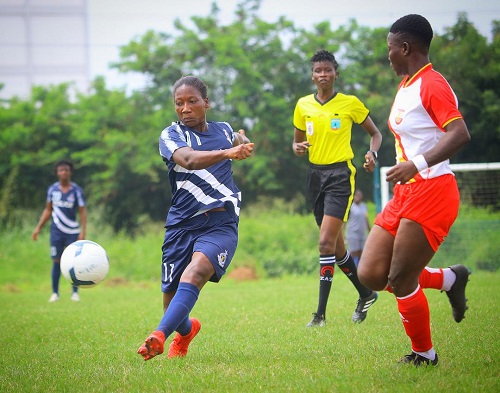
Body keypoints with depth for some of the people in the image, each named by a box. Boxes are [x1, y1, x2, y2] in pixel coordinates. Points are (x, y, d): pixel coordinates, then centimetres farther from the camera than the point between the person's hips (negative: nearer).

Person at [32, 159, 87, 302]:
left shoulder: (77, 190, -4)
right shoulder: (52, 189, 4)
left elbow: (82, 211, -3)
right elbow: (48, 210, 14)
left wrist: (83, 231, -13)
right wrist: (38, 227, 9)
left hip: (72, 232, -2)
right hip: (57, 231, 2)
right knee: (56, 261, 1)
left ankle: (75, 293, 6)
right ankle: (55, 293, 7)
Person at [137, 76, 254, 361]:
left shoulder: (223, 130, 14)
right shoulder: (171, 135, 1)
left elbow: (237, 140, 42)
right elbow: (188, 159, -24)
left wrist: (243, 142, 18)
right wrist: (226, 153, -39)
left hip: (221, 223, 0)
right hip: (182, 224, 0)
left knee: (195, 273, -29)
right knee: (172, 299, 4)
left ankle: (159, 336, -42)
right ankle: (187, 330, 40)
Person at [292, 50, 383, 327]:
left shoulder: (351, 103, -3)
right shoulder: (303, 105, 8)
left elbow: (375, 133, 8)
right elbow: (297, 141, 18)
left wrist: (372, 153, -12)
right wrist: (298, 148, -6)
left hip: (340, 174, -5)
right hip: (315, 174, 6)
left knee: (326, 243, -15)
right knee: (336, 246, 12)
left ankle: (321, 313, -14)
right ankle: (366, 294, 32)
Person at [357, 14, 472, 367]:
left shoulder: (432, 84, -15)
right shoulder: (406, 86, 15)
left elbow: (460, 135, -27)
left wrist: (417, 164, -36)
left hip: (431, 192, -10)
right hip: (406, 194, 10)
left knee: (400, 280, -5)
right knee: (371, 275, 3)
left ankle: (425, 355, 14)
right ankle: (449, 279, 19)